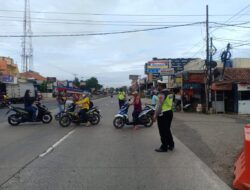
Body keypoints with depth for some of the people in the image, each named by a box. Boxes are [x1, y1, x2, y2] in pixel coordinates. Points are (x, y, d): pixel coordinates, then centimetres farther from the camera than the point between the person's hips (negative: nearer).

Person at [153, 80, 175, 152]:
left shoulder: (162, 94, -17)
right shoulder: (170, 93, 10)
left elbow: (159, 106, -20)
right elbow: (171, 104, 13)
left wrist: (155, 115, -15)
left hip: (163, 114, -9)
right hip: (170, 112, 9)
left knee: (163, 132, 1)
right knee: (167, 130, 20)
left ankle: (164, 147, 10)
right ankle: (171, 145, 29)